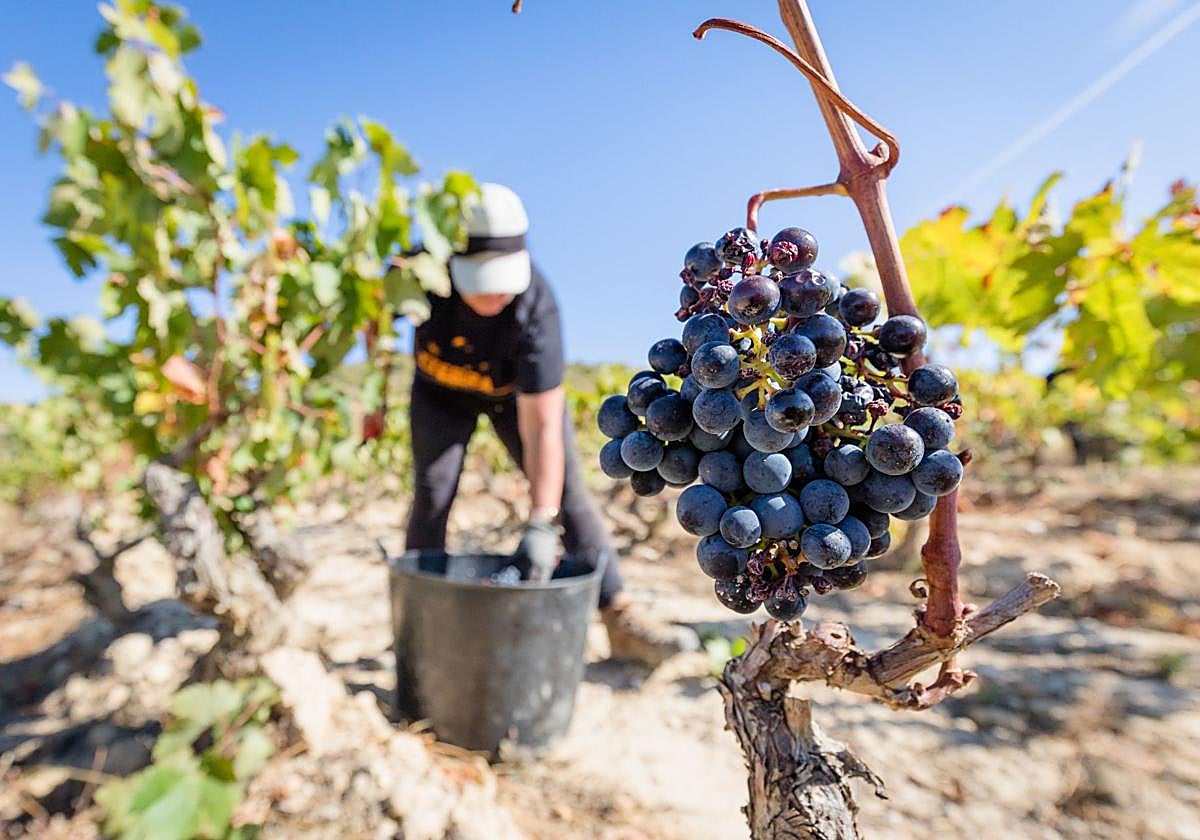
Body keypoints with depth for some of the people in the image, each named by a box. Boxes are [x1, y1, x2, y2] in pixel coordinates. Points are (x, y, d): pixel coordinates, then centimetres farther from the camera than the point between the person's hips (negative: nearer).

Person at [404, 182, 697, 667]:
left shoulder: (536, 312, -39)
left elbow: (541, 430, -40)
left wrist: (539, 527, -43)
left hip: (520, 391, -2)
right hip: (440, 391, 2)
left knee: (566, 492, -9)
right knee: (433, 495, -8)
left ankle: (620, 617, -3)